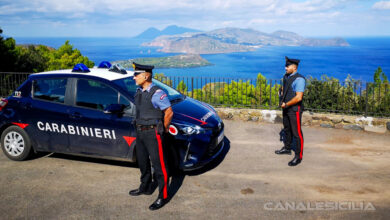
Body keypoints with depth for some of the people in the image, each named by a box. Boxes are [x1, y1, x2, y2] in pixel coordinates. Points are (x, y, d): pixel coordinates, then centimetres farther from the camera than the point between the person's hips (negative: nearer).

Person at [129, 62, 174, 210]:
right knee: (142, 162, 21)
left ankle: (163, 196, 8)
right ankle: (145, 187, 41)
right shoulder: (139, 92, 8)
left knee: (159, 165, -2)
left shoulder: (157, 93, -18)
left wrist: (163, 129, -5)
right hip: (140, 132, 9)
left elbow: (169, 112, -15)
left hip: (152, 133, -9)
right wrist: (139, 128, 17)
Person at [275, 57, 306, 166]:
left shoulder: (299, 79, -20)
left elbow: (298, 97, -26)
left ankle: (298, 157, 8)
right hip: (286, 108, 9)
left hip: (295, 109, -9)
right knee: (286, 129, 22)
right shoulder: (286, 76, 7)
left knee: (297, 133, -2)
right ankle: (287, 148, 40)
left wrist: (286, 104, -15)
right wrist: (282, 101, 5)